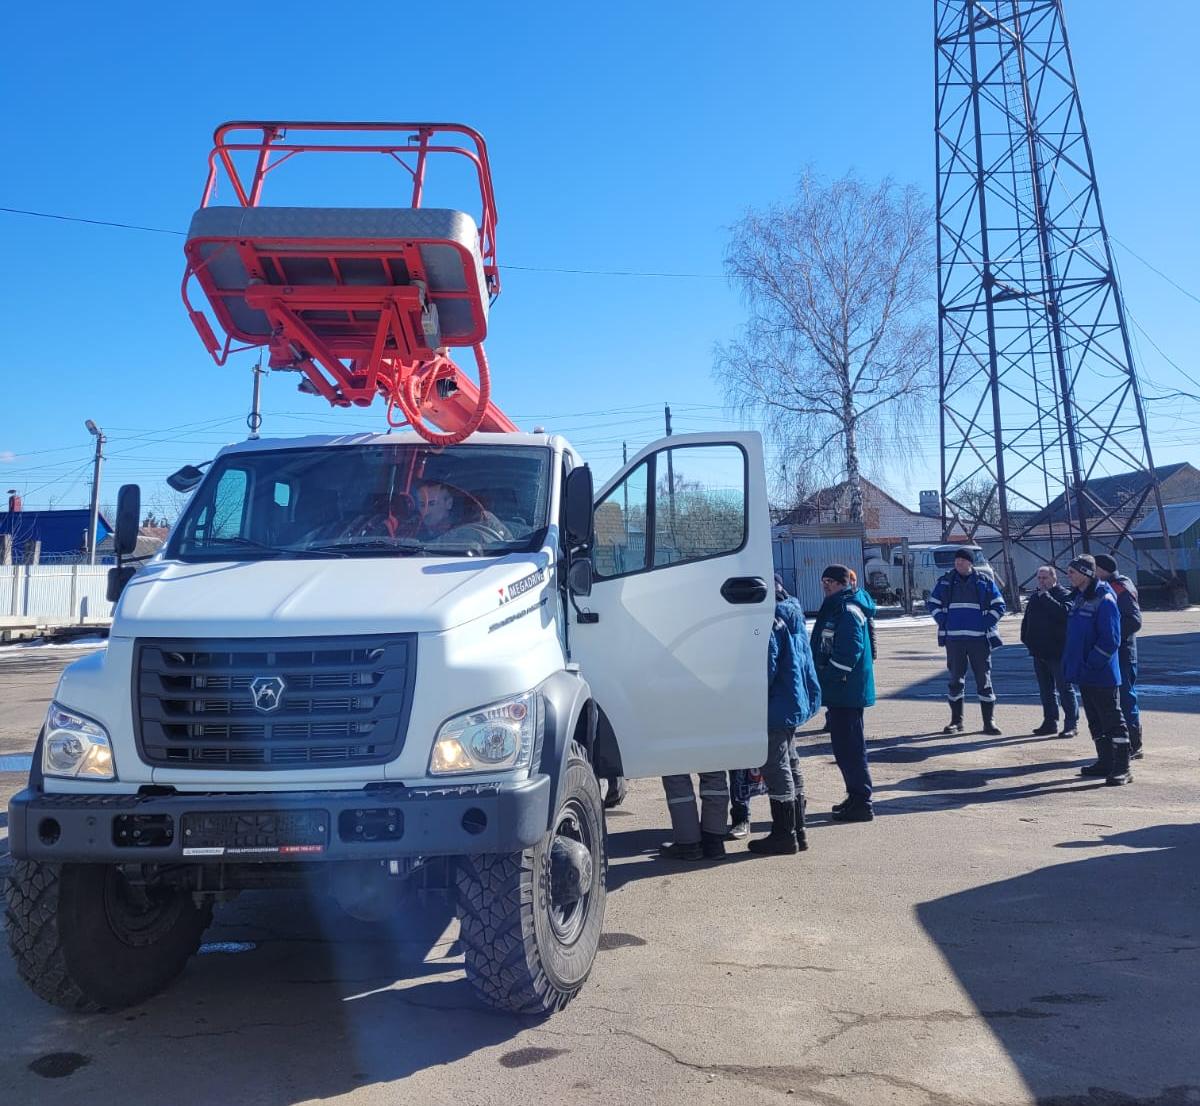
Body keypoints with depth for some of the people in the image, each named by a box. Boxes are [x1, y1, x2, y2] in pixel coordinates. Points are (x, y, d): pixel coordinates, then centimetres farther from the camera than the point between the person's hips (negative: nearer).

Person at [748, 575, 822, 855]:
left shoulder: (771, 623, -18)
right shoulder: (792, 617, 12)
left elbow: (767, 667, -21)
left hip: (776, 706, -10)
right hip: (794, 703, 10)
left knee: (776, 768, -2)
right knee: (790, 766, 17)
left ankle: (784, 834, 4)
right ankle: (797, 831, 25)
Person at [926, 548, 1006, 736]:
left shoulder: (985, 582, 4)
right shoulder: (945, 582, 8)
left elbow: (999, 607, 5)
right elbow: (932, 604, 13)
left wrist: (984, 624, -7)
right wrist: (944, 622, 0)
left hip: (979, 638, -1)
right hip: (953, 638, 2)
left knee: (984, 679, 1)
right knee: (955, 679, 7)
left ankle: (989, 721, 7)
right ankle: (956, 720, 15)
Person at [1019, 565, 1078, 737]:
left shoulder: (1063, 595, -7)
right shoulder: (1035, 597, 15)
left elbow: (1063, 612, -28)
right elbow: (1027, 620, 22)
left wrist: (1046, 597, -21)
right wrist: (1026, 638, 10)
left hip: (1058, 652, -8)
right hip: (1039, 652, 8)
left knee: (1065, 688, -2)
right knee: (1046, 689, 13)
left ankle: (1071, 724, 3)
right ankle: (1050, 722, 21)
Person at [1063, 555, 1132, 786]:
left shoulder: (1104, 600, -15)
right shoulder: (1077, 598, 12)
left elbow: (1110, 640, -19)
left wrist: (1091, 664, -19)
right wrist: (1074, 665, 13)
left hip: (1102, 675, -9)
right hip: (1084, 674, 9)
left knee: (1112, 721, -3)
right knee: (1095, 721, 16)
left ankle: (1122, 768, 1)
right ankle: (1105, 762, 26)